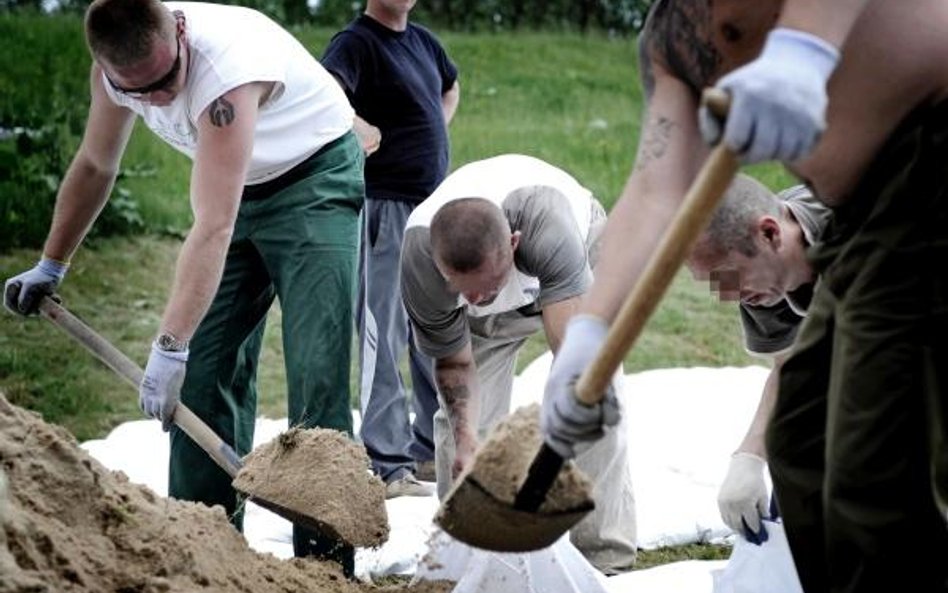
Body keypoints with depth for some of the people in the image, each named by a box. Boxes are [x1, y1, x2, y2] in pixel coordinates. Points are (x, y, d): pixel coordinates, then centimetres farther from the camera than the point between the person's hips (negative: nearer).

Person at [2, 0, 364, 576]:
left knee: (315, 375, -16)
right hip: (242, 188, 7)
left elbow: (213, 228, -40)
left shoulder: (225, 66, -37)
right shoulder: (119, 66, -15)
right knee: (206, 370, 2)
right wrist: (51, 266, 14)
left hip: (315, 177, -7)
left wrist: (169, 348, -42)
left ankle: (324, 565, -13)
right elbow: (95, 167, 6)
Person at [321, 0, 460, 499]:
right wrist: (362, 129, -29)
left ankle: (432, 447, 28)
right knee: (384, 336, -5)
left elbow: (450, 88, 33)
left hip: (433, 205, 9)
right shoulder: (357, 42, -11)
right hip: (386, 207, -9)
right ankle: (387, 465, -2)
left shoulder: (422, 41, 13)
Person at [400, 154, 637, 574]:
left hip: (576, 262, -2)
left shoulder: (547, 223, -49)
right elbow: (453, 361, -19)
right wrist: (465, 438, -35)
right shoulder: (419, 259, -37)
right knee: (463, 420, -7)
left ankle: (607, 565, -7)